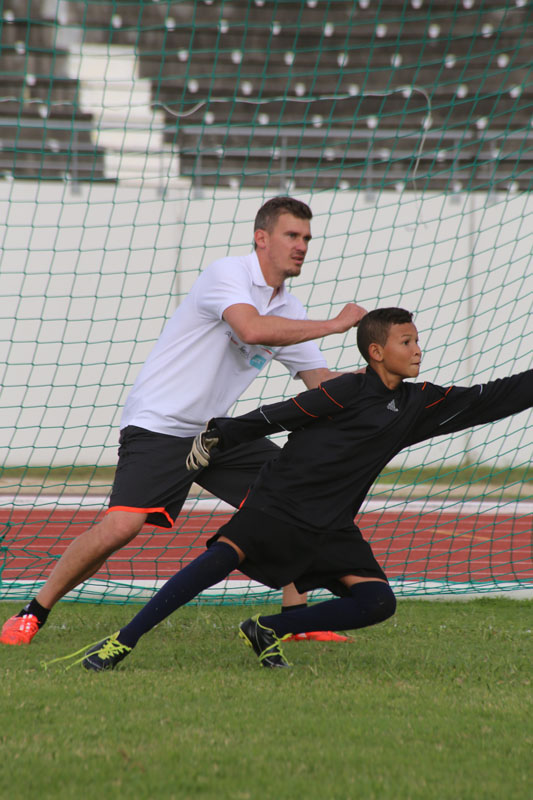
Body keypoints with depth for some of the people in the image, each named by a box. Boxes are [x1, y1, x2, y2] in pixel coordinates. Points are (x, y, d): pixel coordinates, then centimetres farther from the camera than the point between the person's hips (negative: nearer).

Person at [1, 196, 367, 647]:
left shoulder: (289, 311, 9)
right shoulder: (228, 275, -15)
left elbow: (322, 382, 10)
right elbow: (253, 329, -34)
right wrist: (335, 325, -27)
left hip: (216, 431, 8)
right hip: (157, 423, -8)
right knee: (121, 525, -23)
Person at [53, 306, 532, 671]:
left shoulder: (419, 404, 11)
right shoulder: (350, 391, -6)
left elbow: (490, 400, 15)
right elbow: (280, 416, -4)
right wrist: (219, 438, -3)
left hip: (331, 525, 6)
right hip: (282, 500, -6)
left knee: (378, 602, -11)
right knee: (227, 554, -27)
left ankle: (268, 632, 0)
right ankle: (124, 641, -23)